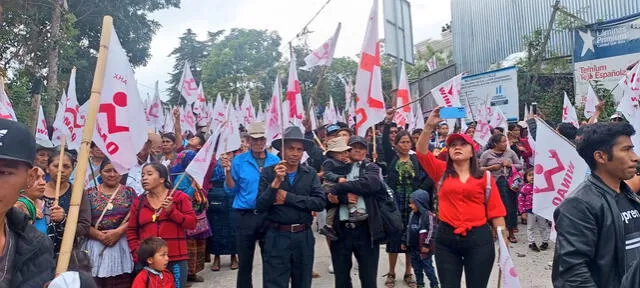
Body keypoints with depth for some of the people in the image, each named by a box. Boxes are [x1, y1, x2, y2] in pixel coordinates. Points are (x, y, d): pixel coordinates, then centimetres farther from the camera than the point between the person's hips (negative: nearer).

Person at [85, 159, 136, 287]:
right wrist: (100, 235, -12)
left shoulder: (129, 192, 9)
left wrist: (118, 231, -14)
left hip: (122, 246, 0)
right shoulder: (89, 194, 8)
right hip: (96, 246, 1)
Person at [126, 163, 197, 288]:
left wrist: (172, 211, -14)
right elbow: (131, 231, 12)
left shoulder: (179, 197, 1)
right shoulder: (139, 202, 9)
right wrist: (137, 253, 0)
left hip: (175, 260, -2)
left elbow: (192, 223, -3)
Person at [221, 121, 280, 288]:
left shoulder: (275, 161, 3)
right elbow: (232, 189, 0)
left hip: (269, 215, 1)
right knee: (245, 260, 9)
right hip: (245, 216, -1)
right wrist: (228, 171, -15)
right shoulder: (239, 161, -1)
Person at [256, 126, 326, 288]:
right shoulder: (268, 173, -5)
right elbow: (260, 206, -11)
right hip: (276, 237, -2)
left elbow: (320, 203, -10)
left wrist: (288, 198, -14)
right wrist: (276, 182, -23)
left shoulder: (310, 174, 1)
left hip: (304, 237, 3)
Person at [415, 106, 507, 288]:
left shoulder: (485, 177, 3)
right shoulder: (441, 171, 6)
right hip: (446, 237, 1)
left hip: (478, 238, -1)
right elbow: (421, 152, -8)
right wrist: (429, 126, -18)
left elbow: (495, 211, 1)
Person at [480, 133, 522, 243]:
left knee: (511, 207, 6)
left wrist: (510, 165, -6)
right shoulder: (487, 154, 1)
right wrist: (491, 168, -12)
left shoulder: (510, 152, 9)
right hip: (494, 184, -3)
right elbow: (479, 168, 1)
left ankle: (511, 232, 21)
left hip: (510, 183, 3)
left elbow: (520, 166, 12)